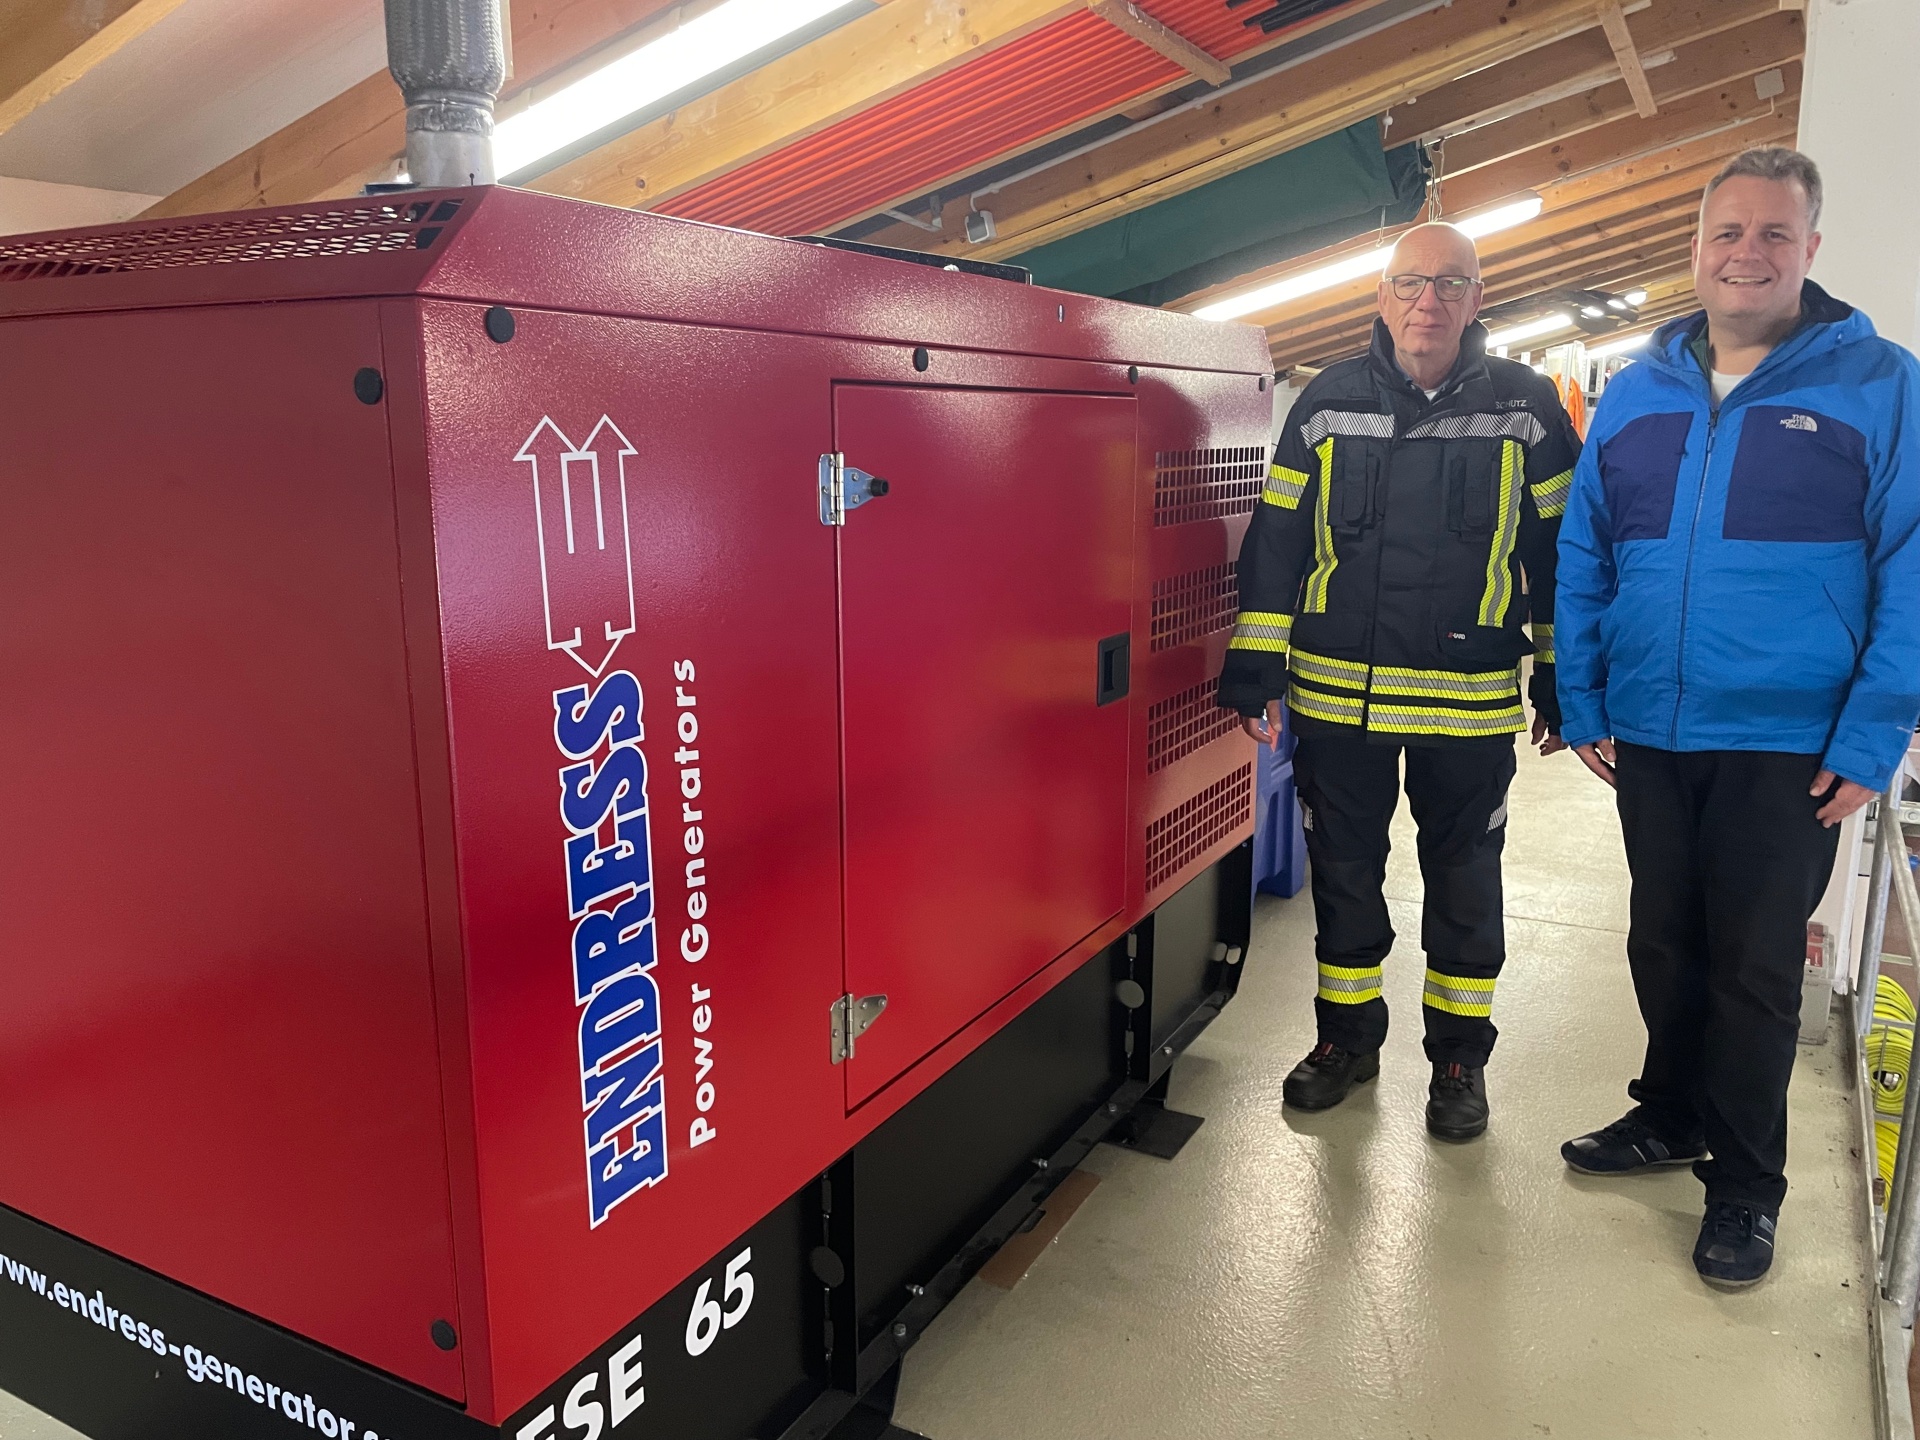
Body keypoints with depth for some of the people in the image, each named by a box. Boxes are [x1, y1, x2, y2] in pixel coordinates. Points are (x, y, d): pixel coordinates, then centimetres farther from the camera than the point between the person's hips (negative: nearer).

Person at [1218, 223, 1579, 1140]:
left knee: (1464, 885, 10)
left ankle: (1459, 1055, 29)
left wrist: (1562, 684, 6)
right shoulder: (1328, 402, 3)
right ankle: (1348, 1037, 31)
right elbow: (1274, 540, 4)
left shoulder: (1526, 409, 2)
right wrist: (1256, 668, 0)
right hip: (1336, 693, 1)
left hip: (1471, 705, -1)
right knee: (1343, 873, 12)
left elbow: (1560, 550, 7)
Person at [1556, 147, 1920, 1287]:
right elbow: (1582, 560, 9)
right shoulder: (1634, 395, 7)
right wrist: (1582, 704, 3)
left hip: (1789, 748, -3)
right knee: (1663, 944, 17)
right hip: (1648, 738, 4)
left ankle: (1747, 1184, 24)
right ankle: (1673, 1115, 37)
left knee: (1756, 967, 7)